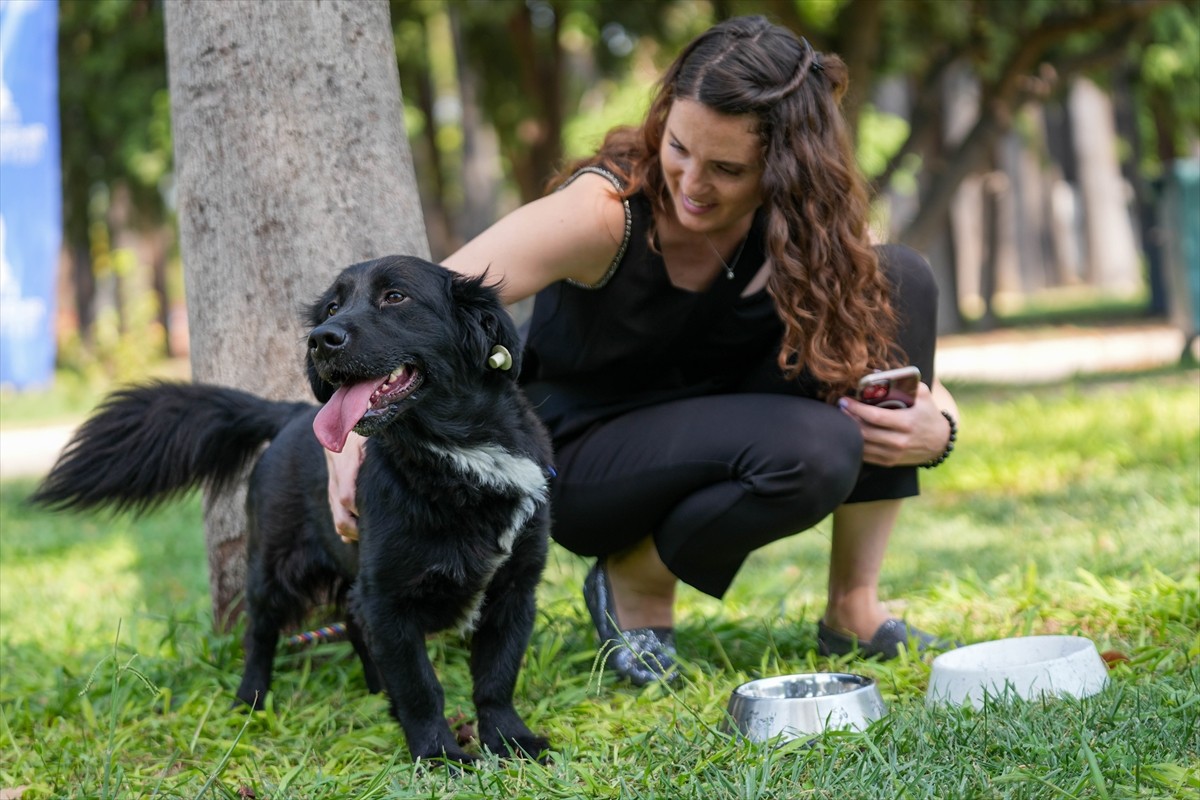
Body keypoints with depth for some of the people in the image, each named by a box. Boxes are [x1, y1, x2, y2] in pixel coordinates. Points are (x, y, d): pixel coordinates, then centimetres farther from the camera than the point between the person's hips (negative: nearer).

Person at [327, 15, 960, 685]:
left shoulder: (807, 231, -13)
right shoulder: (609, 210, -27)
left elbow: (900, 349, -4)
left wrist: (937, 429, -28)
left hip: (716, 442, 5)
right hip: (583, 456, -5)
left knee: (900, 279, -17)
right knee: (811, 450, -35)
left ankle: (855, 608, -10)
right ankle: (633, 581, -4)